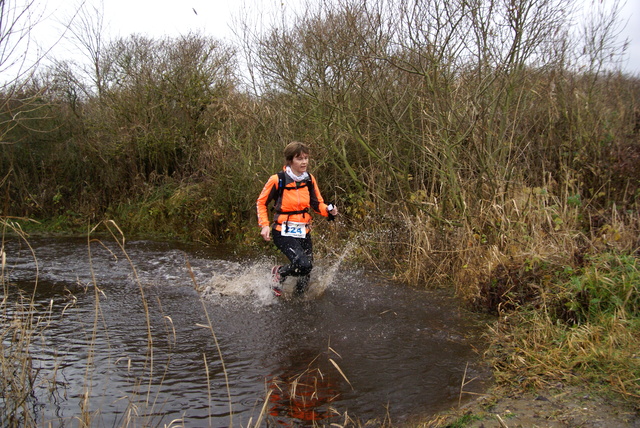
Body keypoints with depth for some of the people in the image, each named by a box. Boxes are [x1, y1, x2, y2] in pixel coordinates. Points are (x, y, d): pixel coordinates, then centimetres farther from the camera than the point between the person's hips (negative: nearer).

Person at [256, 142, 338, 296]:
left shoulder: (309, 179, 3)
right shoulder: (278, 180, -11)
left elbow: (317, 203, 11)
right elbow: (261, 203, 0)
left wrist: (329, 210, -10)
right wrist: (264, 225, -10)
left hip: (303, 232, 5)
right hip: (284, 233, -5)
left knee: (306, 274, 5)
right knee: (303, 265, -25)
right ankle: (279, 273, 5)